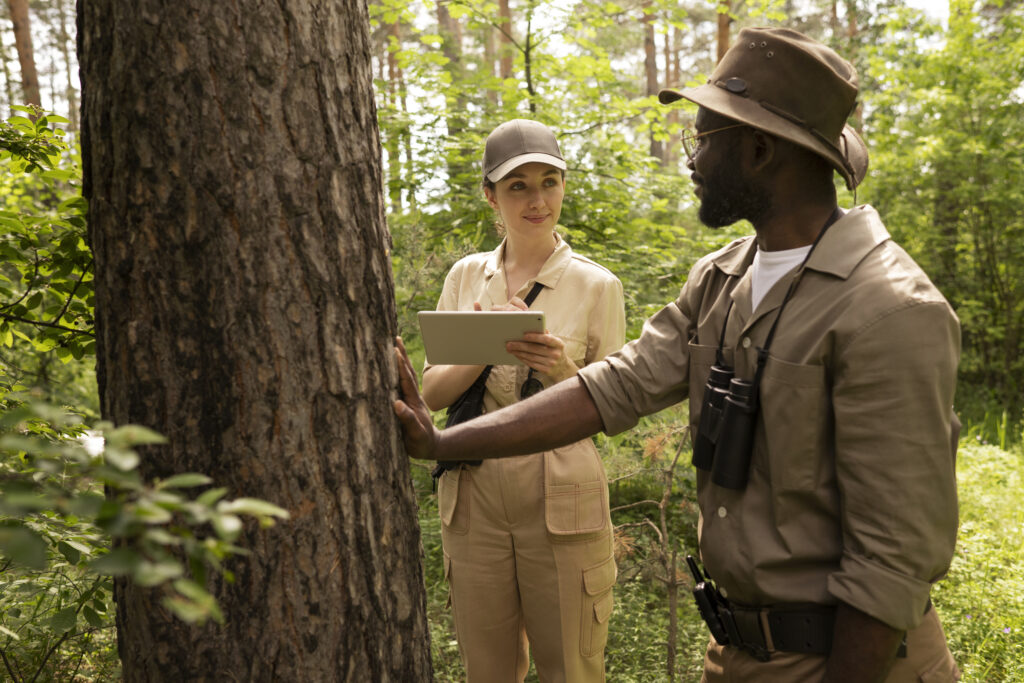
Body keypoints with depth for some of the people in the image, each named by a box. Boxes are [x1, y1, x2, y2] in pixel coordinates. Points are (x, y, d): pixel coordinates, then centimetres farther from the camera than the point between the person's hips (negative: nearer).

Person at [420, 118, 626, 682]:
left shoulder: (597, 286, -4)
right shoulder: (466, 276, 6)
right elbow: (434, 393, 4)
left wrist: (565, 372, -21)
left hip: (562, 502, -2)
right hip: (473, 499, 3)